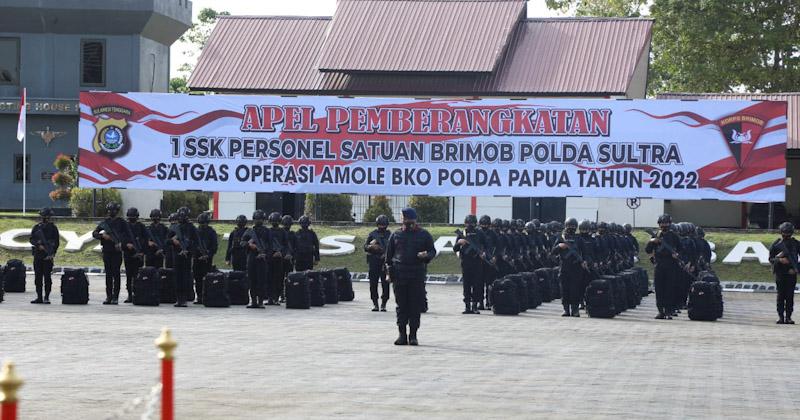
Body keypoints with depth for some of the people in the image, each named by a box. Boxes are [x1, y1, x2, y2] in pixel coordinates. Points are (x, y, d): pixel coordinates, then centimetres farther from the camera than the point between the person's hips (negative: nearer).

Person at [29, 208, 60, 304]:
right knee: (38, 277, 5)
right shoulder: (36, 227, 10)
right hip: (38, 255, 3)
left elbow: (57, 242, 1)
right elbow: (31, 239, 6)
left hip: (48, 256, -3)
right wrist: (39, 245, -12)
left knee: (47, 277, -6)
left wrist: (53, 253, -10)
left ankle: (46, 297, -4)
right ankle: (39, 297, 10)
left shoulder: (53, 228, 4)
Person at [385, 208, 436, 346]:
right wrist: (390, 270, 5)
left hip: (417, 275, -1)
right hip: (399, 275, 1)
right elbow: (389, 254, 15)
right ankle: (402, 335, 7)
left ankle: (413, 335, 3)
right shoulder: (396, 235, 11)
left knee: (416, 306, -2)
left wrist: (426, 255, -13)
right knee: (401, 306, 2)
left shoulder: (423, 235, 7)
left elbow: (432, 251, 9)